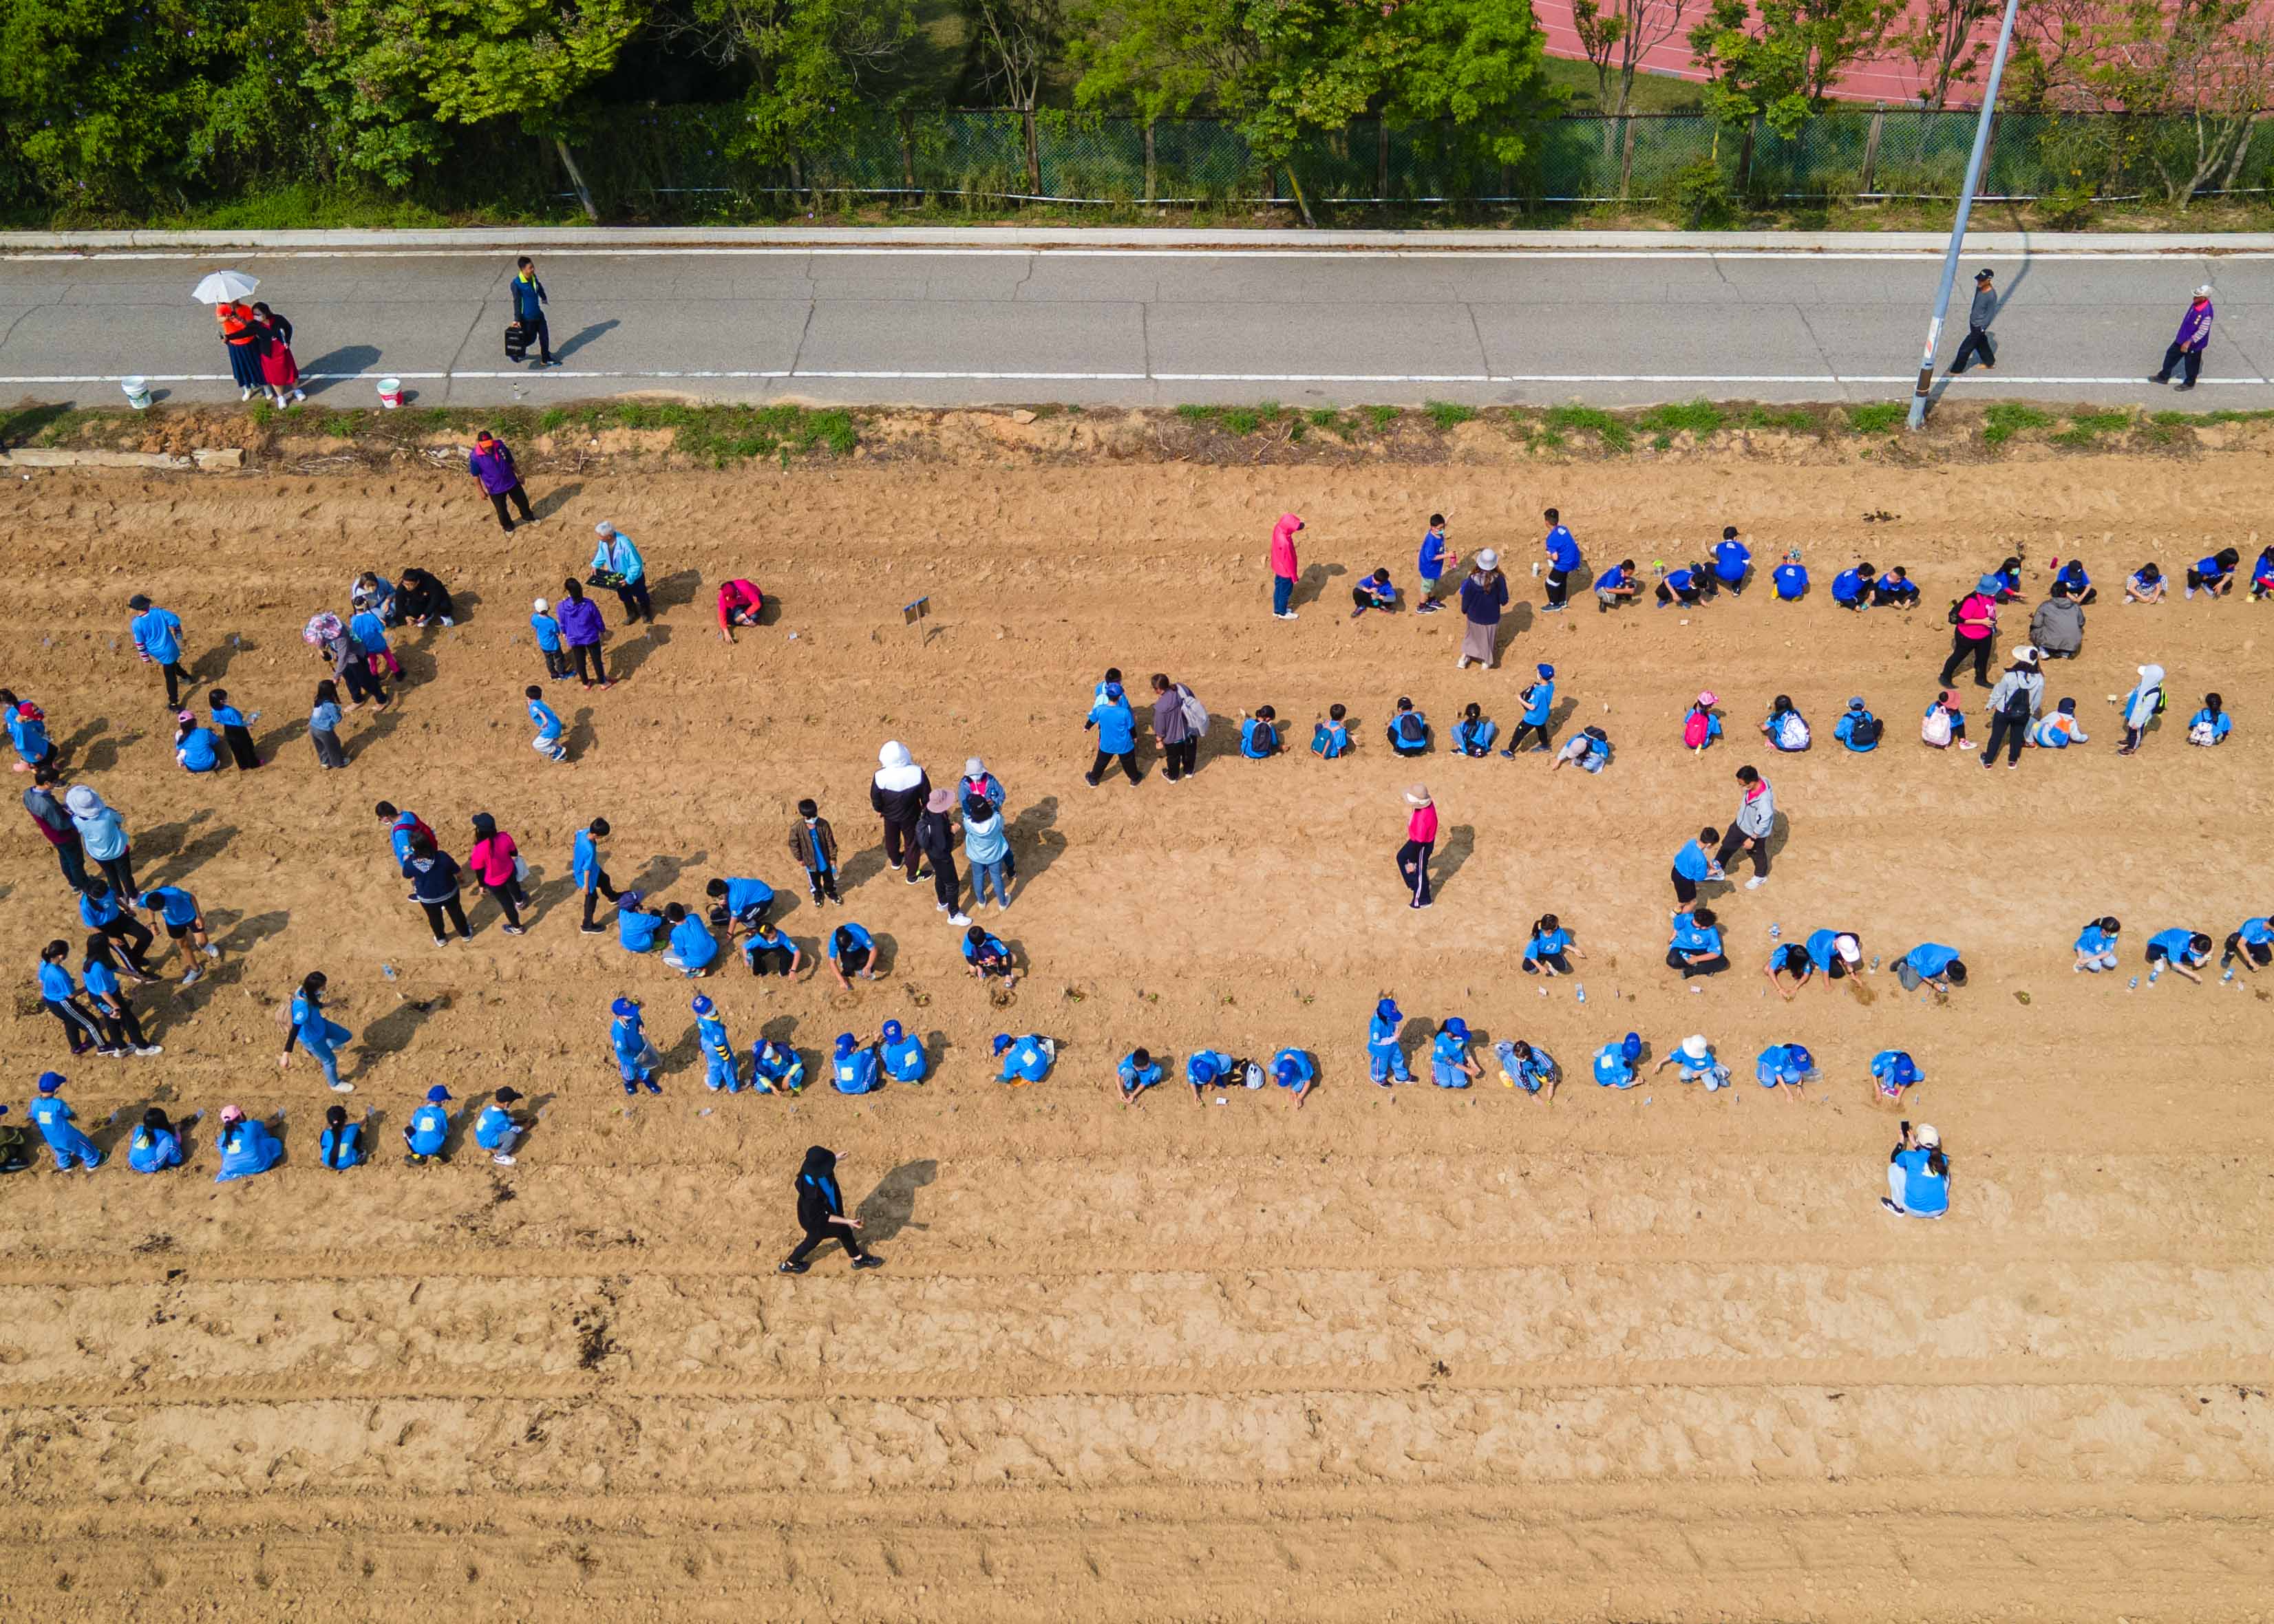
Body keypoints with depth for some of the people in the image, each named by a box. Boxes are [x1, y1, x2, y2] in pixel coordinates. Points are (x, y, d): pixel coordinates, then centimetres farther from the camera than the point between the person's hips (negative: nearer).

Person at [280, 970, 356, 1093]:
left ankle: (317, 1053, 42)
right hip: (311, 1038, -7)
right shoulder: (303, 1007, -44)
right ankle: (334, 1084, 47)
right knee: (330, 1060, 17)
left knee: (346, 1036, 21)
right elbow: (294, 1031, -43)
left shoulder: (305, 990, -20)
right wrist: (286, 1055, -44)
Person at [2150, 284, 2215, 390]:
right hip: (2183, 337, 8)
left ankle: (2189, 383, 35)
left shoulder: (2207, 313, -34)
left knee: (2191, 363, 13)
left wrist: (2189, 342, -26)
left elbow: (2202, 331, -29)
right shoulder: (2195, 303, -8)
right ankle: (2163, 377, 37)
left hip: (2194, 344, -8)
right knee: (2172, 354, 19)